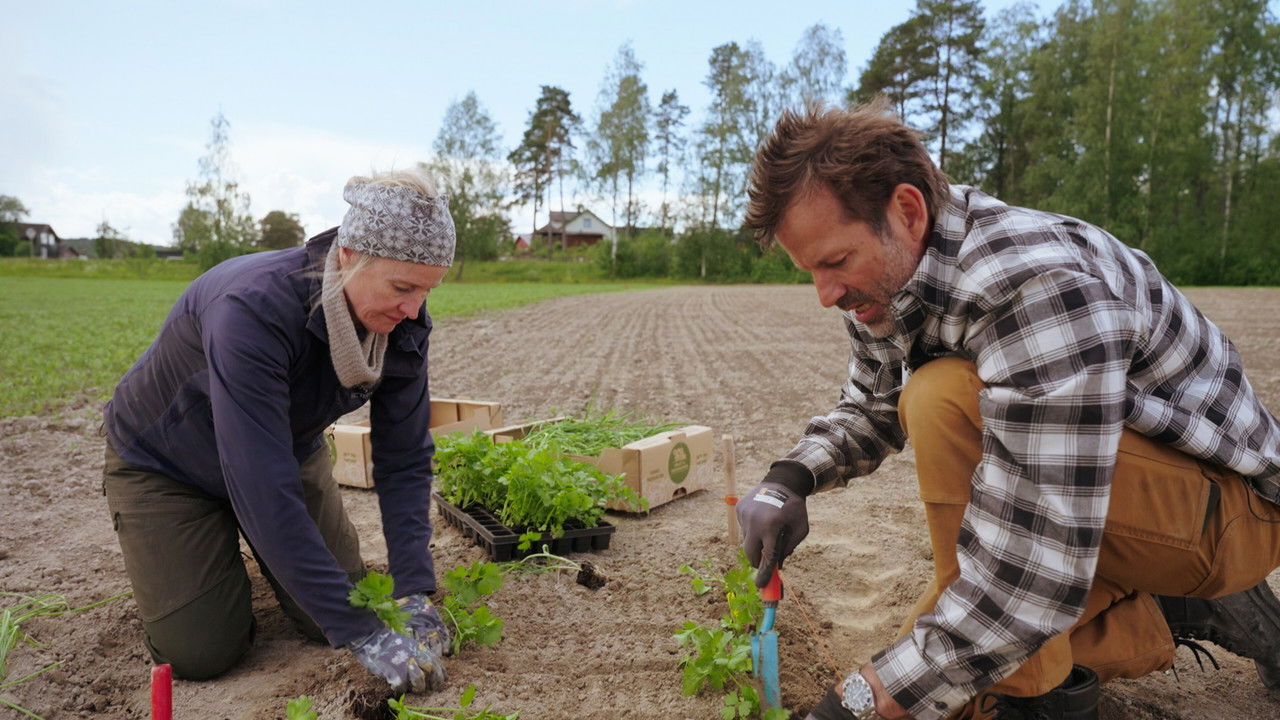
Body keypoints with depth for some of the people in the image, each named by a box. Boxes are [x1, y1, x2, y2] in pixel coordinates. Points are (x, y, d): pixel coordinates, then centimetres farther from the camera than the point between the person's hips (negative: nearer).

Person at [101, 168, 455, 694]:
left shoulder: (404, 325, -22)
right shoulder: (252, 309, -41)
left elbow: (404, 460, -16)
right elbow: (265, 490, -43)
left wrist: (415, 592, -26)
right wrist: (360, 633, -41)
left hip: (290, 449, 5)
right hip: (165, 464, -4)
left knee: (339, 613, -2)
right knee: (201, 653, -7)